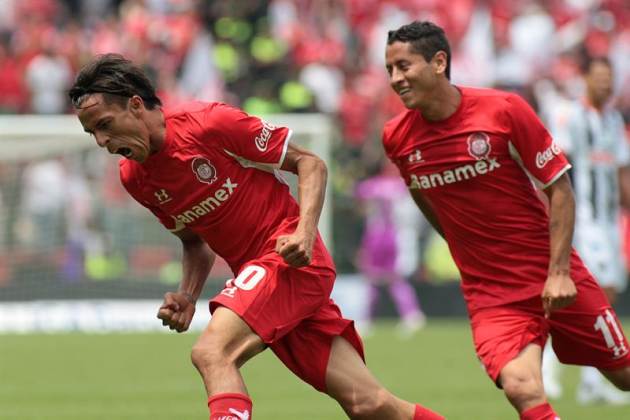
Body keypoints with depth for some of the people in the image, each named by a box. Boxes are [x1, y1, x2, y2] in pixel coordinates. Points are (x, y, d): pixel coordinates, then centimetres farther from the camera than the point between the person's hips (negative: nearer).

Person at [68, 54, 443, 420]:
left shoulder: (210, 123, -14)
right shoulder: (134, 179, 7)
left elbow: (309, 163, -6)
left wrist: (305, 233, -20)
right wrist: (187, 297, 3)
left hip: (291, 258, -6)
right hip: (255, 271, 6)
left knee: (211, 353, -27)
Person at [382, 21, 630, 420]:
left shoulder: (504, 110, -13)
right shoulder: (397, 137, -4)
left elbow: (560, 186, -7)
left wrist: (559, 271, -14)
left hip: (555, 280, -1)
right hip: (490, 294, 1)